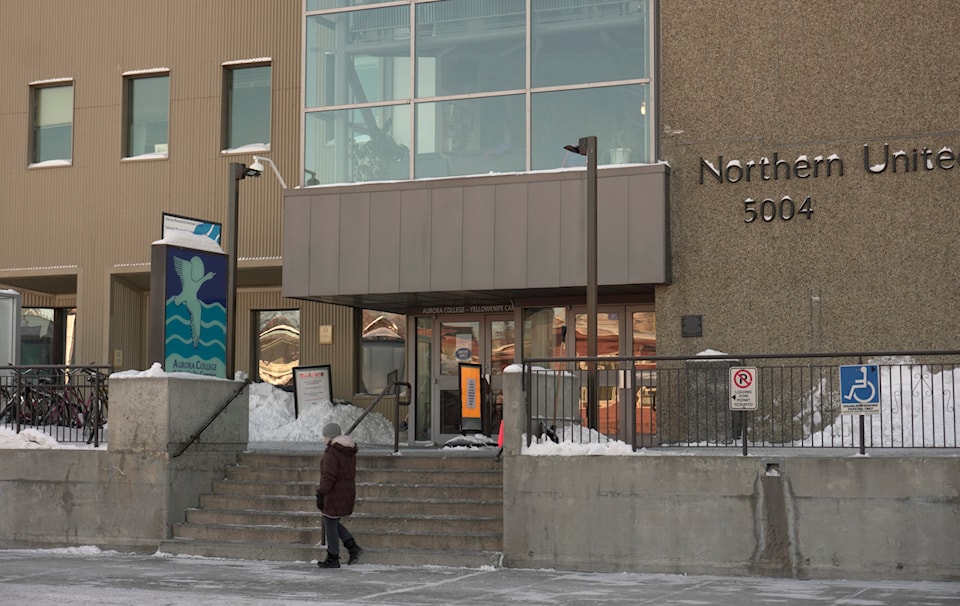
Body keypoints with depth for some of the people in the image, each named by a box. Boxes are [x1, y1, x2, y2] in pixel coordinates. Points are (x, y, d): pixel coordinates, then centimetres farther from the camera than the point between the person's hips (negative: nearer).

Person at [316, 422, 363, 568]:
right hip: (348, 493, 9)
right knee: (334, 523, 20)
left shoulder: (332, 453, -18)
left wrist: (320, 494, -18)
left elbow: (329, 477, -22)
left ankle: (332, 559, 11)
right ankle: (353, 547, 7)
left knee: (330, 525, 4)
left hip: (334, 495, -9)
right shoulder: (350, 452, 9)